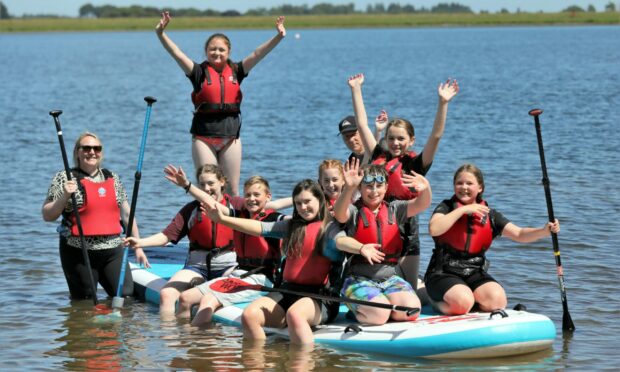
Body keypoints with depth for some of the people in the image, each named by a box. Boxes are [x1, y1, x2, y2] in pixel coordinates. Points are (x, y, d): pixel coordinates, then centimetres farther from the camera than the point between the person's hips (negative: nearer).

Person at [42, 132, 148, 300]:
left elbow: (126, 214, 17)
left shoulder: (112, 178, 12)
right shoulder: (64, 179, 0)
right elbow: (47, 216, -3)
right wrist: (64, 196, -19)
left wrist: (137, 246, 14)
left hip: (112, 250, 3)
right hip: (78, 253, -3)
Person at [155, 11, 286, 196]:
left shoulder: (236, 71, 6)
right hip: (204, 137, -2)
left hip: (230, 137, 2)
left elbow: (257, 55, -4)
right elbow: (177, 54, -10)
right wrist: (160, 34, -25)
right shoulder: (199, 72, 1)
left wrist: (278, 37, -18)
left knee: (232, 189, 6)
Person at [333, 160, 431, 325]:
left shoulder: (393, 209, 9)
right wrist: (349, 188, -46)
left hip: (389, 278, 4)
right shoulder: (354, 211, -2)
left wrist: (426, 189, -31)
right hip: (360, 279, -4)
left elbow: (421, 205, -6)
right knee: (378, 315, -29)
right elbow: (340, 215, -26)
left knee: (411, 309, -22)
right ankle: (357, 309, 6)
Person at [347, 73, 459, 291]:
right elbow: (362, 124, 13)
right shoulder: (379, 158, 9)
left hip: (405, 237, -3)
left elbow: (436, 135, -10)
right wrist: (356, 89, 14)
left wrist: (443, 103, -19)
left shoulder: (416, 164, 1)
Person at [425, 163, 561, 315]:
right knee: (462, 303, -32)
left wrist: (544, 231, -23)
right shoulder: (447, 207, 0)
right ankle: (437, 300, 0)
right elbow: (434, 229, -21)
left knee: (497, 300, -26)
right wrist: (463, 210, -19)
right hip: (444, 273, -3)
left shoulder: (489, 215, 7)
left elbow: (519, 234, -3)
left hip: (474, 273, 3)